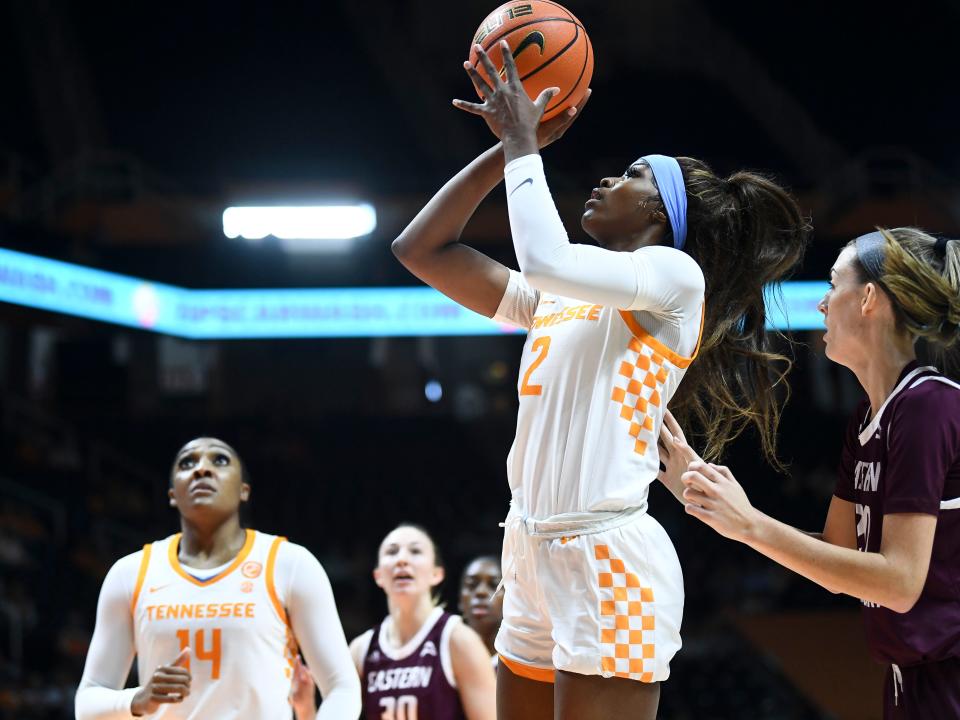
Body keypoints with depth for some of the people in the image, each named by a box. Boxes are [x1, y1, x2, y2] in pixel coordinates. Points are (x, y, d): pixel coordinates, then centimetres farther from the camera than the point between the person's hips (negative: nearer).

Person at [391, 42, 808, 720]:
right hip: (533, 559, 8)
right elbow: (421, 249, 19)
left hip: (610, 561, -8)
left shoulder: (677, 276, -2)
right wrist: (508, 145, 14)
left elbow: (546, 259, -19)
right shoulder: (556, 302, 19)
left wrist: (523, 145, -4)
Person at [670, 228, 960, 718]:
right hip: (911, 678, 8)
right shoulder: (868, 418, 10)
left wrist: (751, 525, -22)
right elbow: (837, 558, 11)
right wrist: (706, 493, 6)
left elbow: (899, 581, -23)